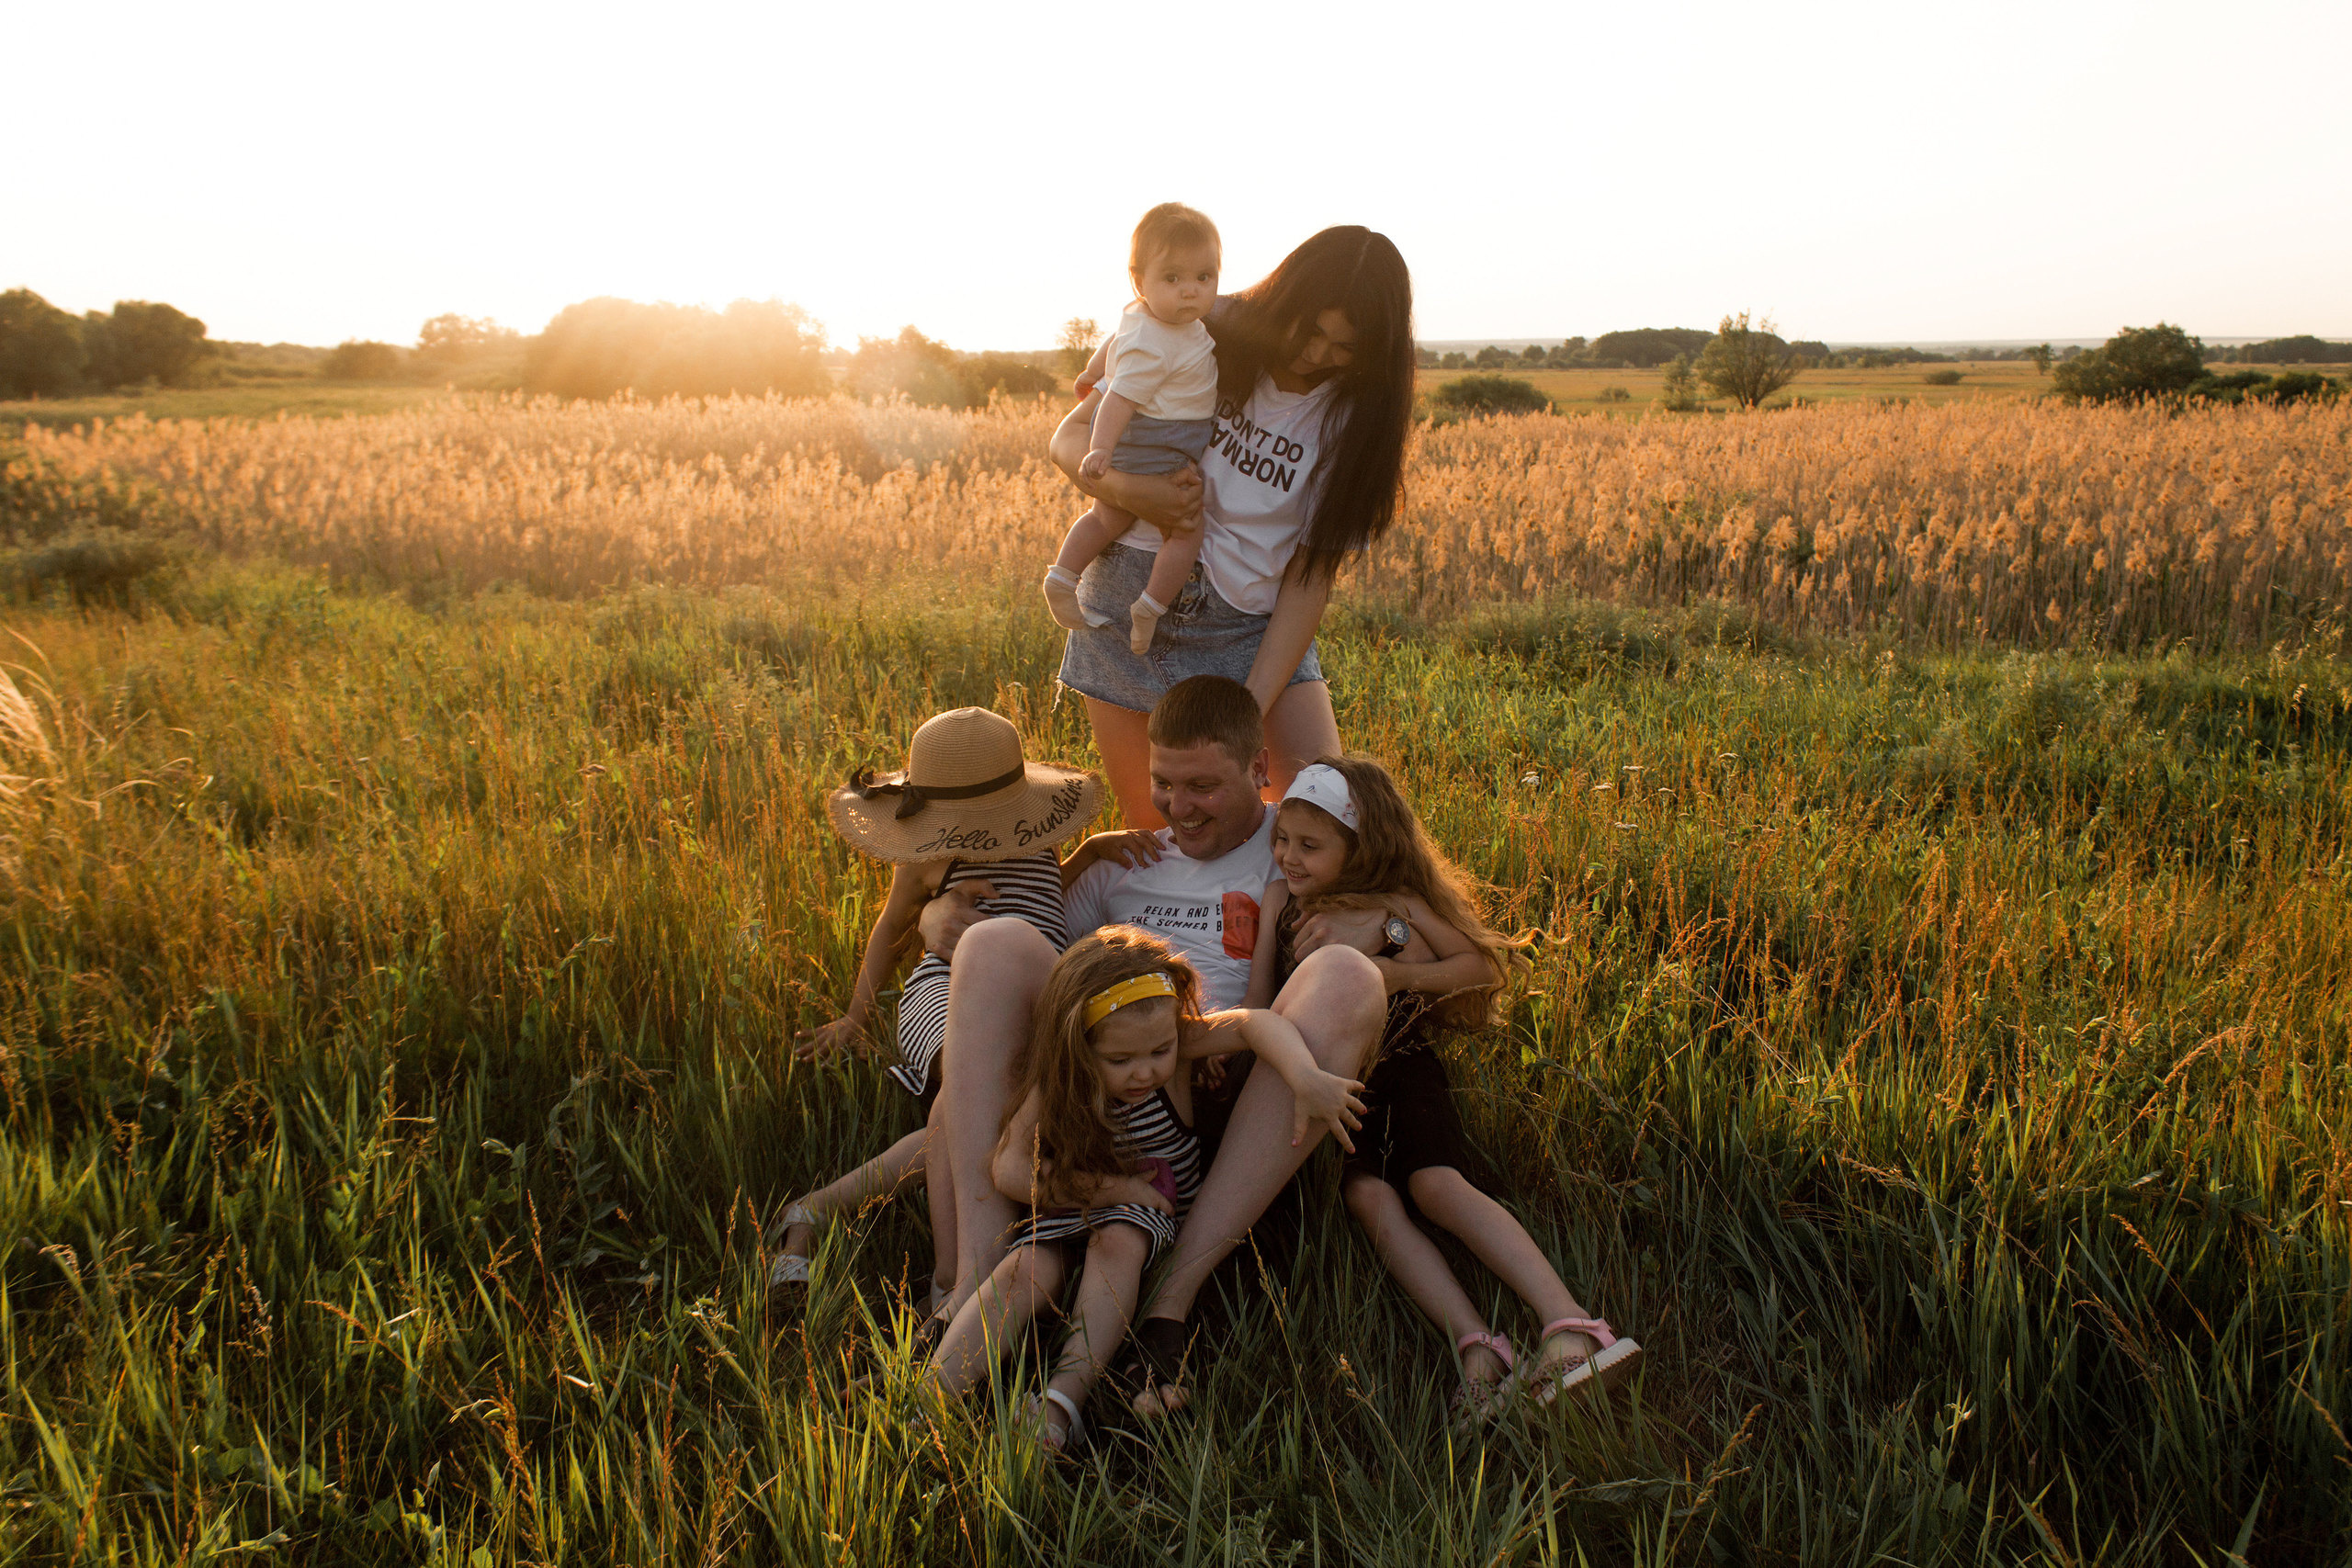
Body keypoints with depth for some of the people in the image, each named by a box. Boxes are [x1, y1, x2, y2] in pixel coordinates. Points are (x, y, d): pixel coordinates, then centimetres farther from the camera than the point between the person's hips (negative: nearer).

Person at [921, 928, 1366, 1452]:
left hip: (1151, 1210, 0)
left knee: (1117, 1243, -33)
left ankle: (1065, 1398, -41)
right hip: (1073, 1206, 0)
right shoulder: (1055, 1083, -17)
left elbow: (1254, 1023, -33)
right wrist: (1112, 1187, -23)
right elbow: (1011, 1169, -21)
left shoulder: (1179, 1043, -18)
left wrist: (1307, 1080, -52)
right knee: (1026, 1268, -28)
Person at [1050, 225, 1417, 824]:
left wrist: (1253, 710, -17)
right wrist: (1128, 489, -24)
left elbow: (1311, 575, -8)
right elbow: (1070, 436, -2)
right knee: (1150, 822, 3)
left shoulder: (1350, 416, -4)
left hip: (1253, 628, 0)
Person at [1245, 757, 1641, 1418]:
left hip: (1402, 1070, -2)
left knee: (1436, 1184, -27)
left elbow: (1480, 964, 0)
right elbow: (1257, 1005, 5)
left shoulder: (1396, 904, -3)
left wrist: (1402, 975, -13)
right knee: (1369, 1196, -25)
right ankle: (1476, 1347, -34)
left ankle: (1569, 1322, -36)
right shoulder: (1280, 900, 3)